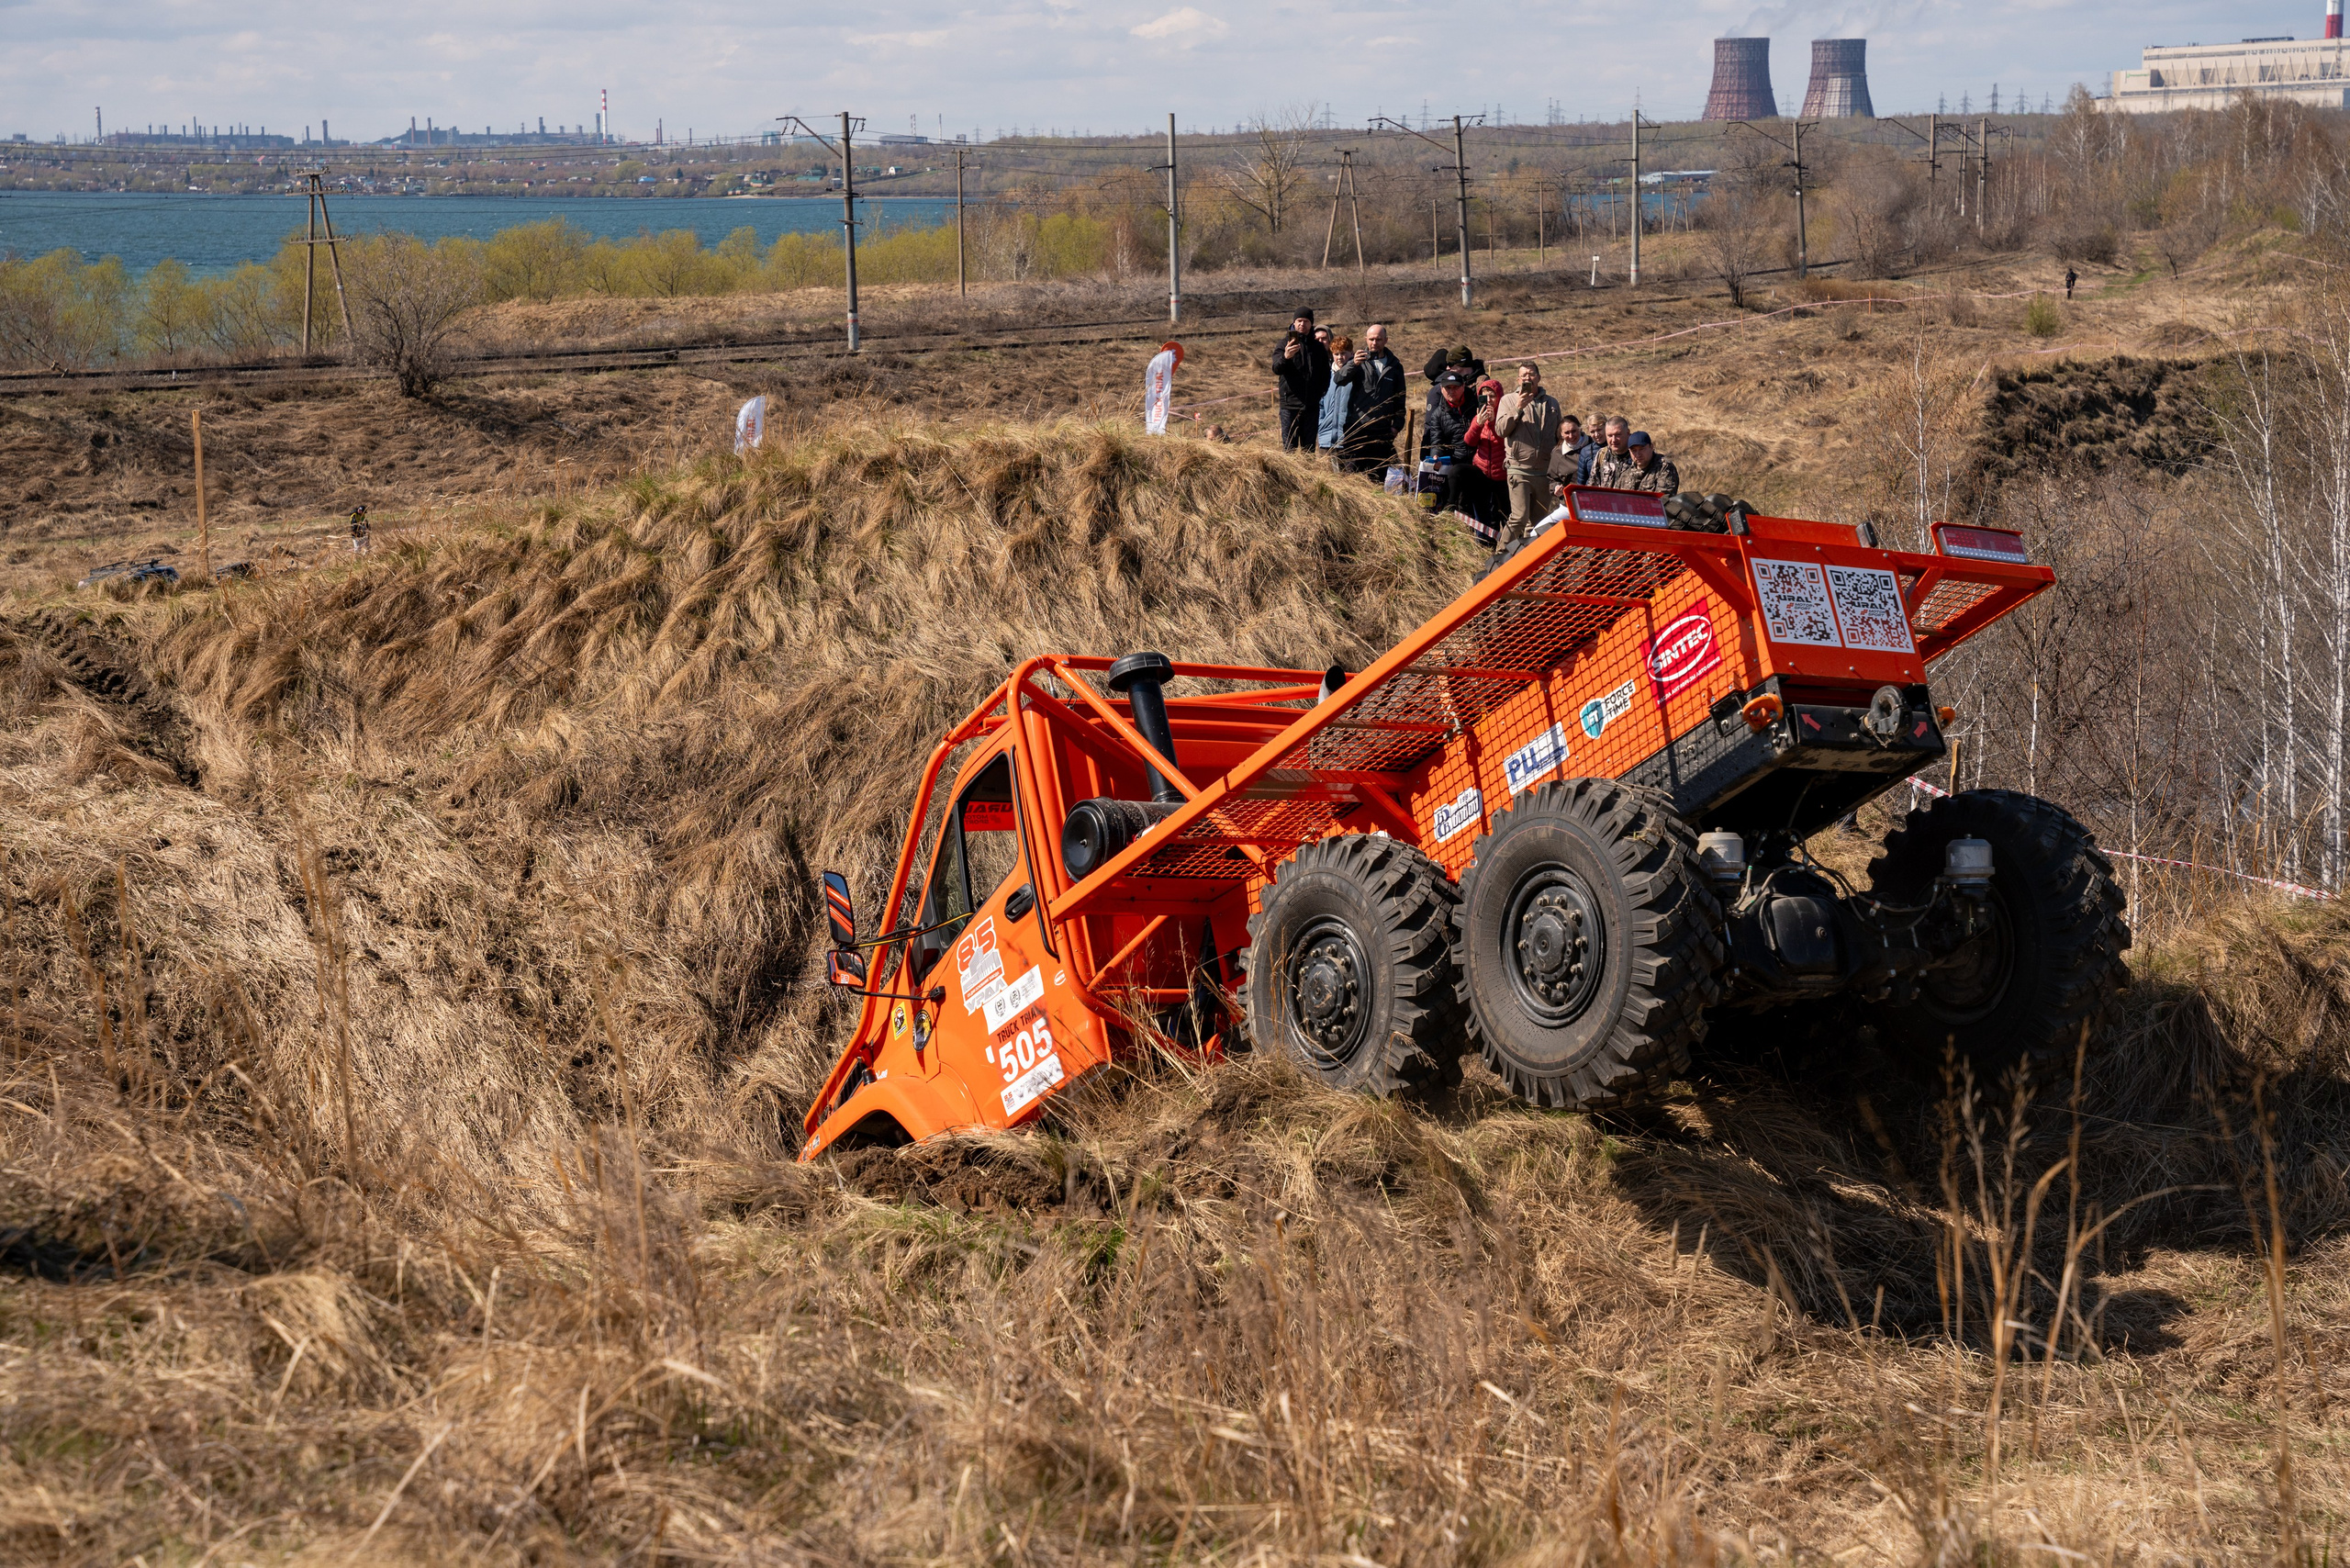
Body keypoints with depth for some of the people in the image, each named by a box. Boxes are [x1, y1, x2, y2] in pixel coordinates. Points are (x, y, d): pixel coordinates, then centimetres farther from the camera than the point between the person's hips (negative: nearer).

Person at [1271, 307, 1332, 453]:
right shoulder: (1285, 344, 2)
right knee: (1289, 447, -5)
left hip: (1312, 406, 3)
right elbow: (1277, 369, -15)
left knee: (1309, 448, 6)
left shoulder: (1318, 347, 13)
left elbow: (1326, 375, 19)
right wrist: (1285, 357, -36)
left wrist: (1322, 395, 2)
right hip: (1290, 404, -3)